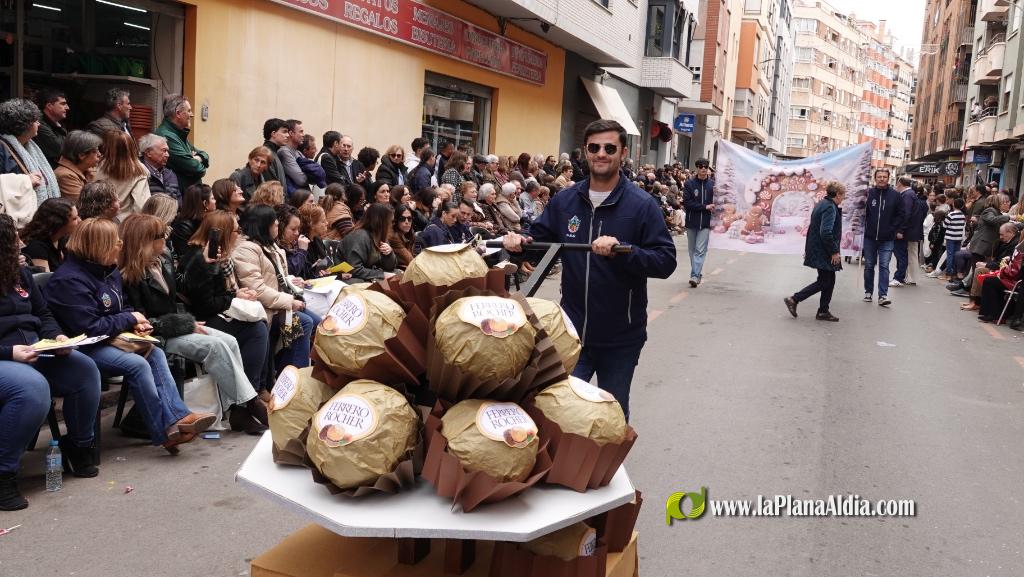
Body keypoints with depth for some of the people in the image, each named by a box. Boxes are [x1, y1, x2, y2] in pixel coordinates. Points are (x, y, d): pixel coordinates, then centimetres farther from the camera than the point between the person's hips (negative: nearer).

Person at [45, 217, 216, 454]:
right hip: (82, 348, -9)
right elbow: (89, 328, -24)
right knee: (137, 364, -27)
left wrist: (136, 322, -1)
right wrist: (130, 319, -13)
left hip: (108, 339, 9)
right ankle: (166, 432, -21)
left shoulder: (109, 270, 11)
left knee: (155, 353, -14)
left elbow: (121, 308, 23)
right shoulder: (70, 280, -19)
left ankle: (178, 416, -20)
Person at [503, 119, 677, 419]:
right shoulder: (564, 200, 3)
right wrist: (518, 243, -10)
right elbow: (538, 240, 13)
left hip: (620, 337, -2)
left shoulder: (641, 205, -9)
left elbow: (666, 261, -15)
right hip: (572, 330, 2)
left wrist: (621, 252, -29)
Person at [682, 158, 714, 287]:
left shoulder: (713, 184, 0)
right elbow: (687, 203, -8)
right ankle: (698, 273, 25)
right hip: (691, 222, 2)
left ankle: (695, 275, -14)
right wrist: (705, 207, -14)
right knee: (692, 250, 11)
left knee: (700, 250, -9)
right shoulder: (689, 184, -2)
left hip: (706, 223, -2)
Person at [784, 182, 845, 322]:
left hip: (816, 250, 10)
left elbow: (812, 228, 20)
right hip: (822, 252, -10)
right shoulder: (830, 208, -18)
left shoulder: (821, 204, 14)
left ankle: (823, 311, 18)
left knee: (829, 280, 13)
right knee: (825, 282, -2)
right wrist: (834, 251, -19)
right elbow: (826, 232, -26)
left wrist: (808, 249, 23)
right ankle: (794, 299, 0)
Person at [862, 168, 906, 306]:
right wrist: (862, 227, -3)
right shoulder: (868, 193, -2)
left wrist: (896, 230, -3)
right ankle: (868, 292, 23)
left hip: (887, 239, -1)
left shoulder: (895, 195, -1)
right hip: (869, 237, 1)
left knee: (884, 266, -6)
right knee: (869, 266, 10)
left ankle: (883, 295, -7)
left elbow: (901, 215, 4)